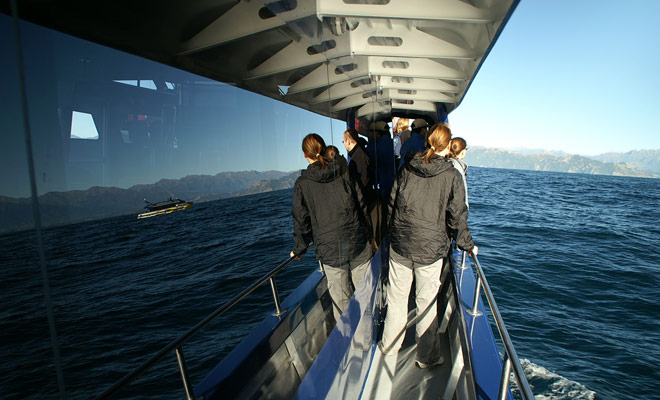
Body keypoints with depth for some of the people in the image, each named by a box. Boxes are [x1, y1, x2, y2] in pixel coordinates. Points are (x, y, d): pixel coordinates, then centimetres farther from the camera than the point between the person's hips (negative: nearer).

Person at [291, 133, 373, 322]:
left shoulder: (302, 183, -5)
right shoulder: (344, 171, 0)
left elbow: (301, 220, -1)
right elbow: (362, 204, 4)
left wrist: (298, 249, 12)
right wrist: (366, 235, 15)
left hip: (330, 251, -2)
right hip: (358, 244, 2)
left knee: (341, 300, 12)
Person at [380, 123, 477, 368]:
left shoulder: (407, 168, 2)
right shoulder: (451, 175, -7)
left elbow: (391, 203, 6)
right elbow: (457, 216, -4)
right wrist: (467, 245, 10)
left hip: (399, 245, 3)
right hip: (430, 249, -3)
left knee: (396, 296, 16)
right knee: (426, 302, 9)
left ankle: (390, 345, 34)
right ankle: (427, 357, 26)